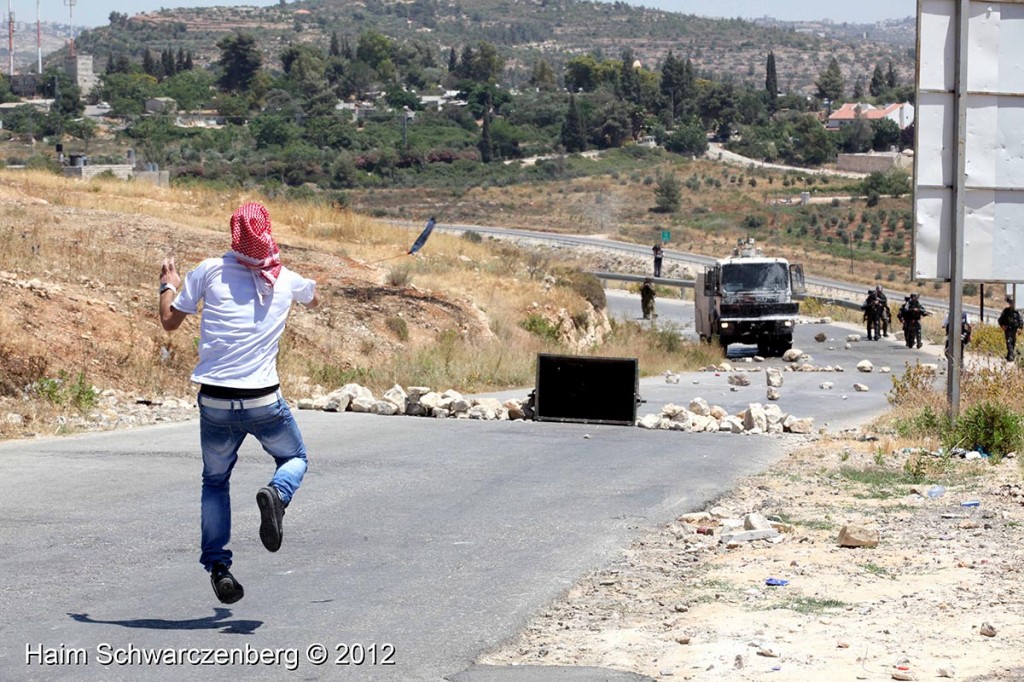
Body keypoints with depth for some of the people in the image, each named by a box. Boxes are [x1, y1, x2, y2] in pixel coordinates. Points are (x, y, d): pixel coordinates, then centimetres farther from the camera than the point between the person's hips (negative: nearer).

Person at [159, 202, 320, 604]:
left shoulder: (210, 271, -2)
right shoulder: (286, 280, 4)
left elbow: (170, 321, 5)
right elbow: (314, 299, 30)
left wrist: (168, 286, 25)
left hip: (215, 402, 0)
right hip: (264, 401, 0)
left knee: (215, 481, 18)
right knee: (295, 458, 24)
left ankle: (217, 565, 4)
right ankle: (277, 494, -10)